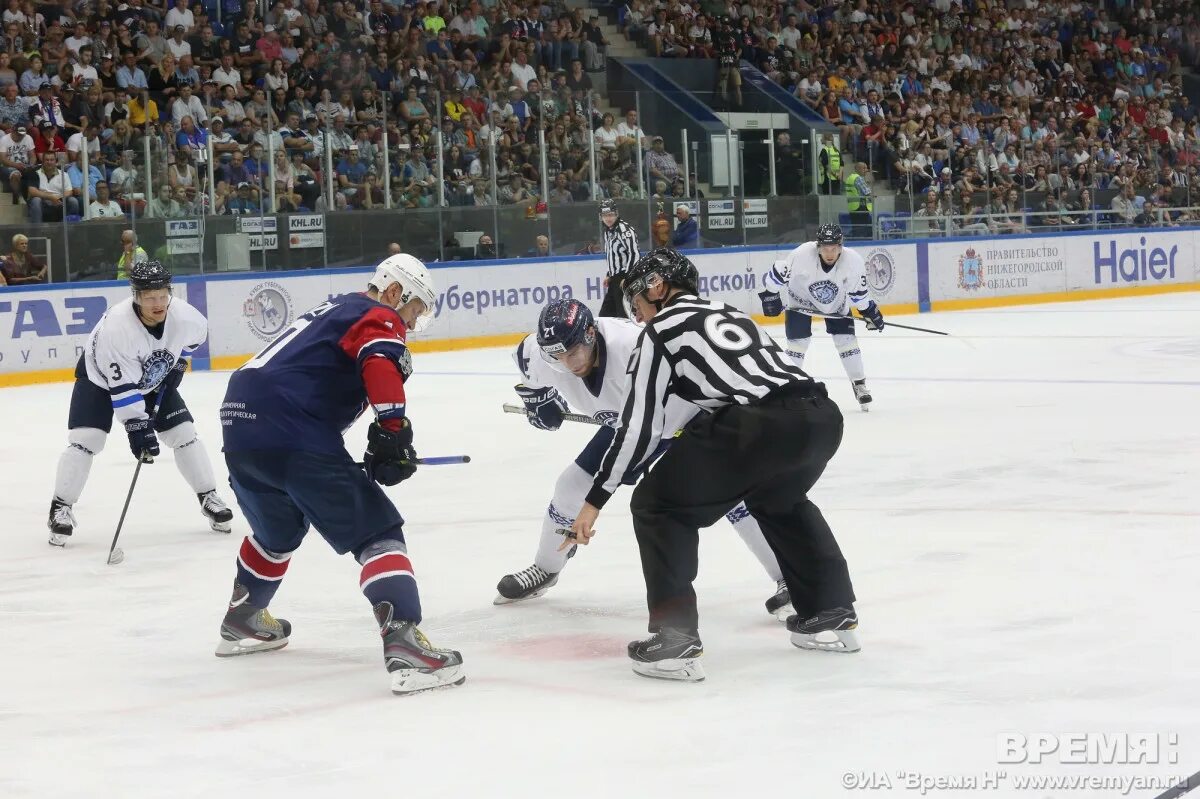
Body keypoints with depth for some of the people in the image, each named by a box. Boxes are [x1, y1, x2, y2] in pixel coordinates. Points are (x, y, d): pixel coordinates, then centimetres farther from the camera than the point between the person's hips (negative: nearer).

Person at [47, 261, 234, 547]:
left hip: (155, 379, 4)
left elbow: (197, 331, 3)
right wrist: (136, 426, -37)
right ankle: (61, 508, -5)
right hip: (101, 378, -4)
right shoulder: (116, 325, -39)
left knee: (184, 433, -2)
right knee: (85, 439, -17)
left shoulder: (184, 316, -26)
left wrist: (176, 362, 0)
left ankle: (208, 498, 13)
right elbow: (121, 385, -36)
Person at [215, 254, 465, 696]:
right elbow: (380, 362, -19)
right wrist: (394, 429, -22)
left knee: (277, 531, 34)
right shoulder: (380, 317, 4)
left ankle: (242, 622, 50)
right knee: (377, 533, -8)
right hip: (292, 435, -9)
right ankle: (402, 643, -24)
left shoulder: (338, 310, 31)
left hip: (239, 418, 9)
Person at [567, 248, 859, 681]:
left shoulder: (661, 330, 12)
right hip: (823, 416, 8)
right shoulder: (729, 314, 32)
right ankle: (831, 614, 37)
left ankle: (675, 638, 2)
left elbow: (639, 425, 7)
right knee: (778, 501, 38)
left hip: (760, 425, -7)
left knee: (658, 505, 10)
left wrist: (594, 501, 13)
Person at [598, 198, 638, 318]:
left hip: (626, 277, -10)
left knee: (624, 314, -12)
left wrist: (627, 278, -23)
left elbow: (634, 254, -21)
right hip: (616, 278, 10)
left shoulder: (625, 229, -15)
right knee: (605, 315, 10)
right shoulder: (608, 231, 14)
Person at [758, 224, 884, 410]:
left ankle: (859, 385, 6)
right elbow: (778, 273, -21)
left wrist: (869, 311, -7)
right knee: (798, 342, -8)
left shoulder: (853, 261, -28)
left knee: (846, 339, -6)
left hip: (836, 302, 2)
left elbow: (858, 290, -9)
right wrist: (770, 296, -15)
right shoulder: (801, 255, -36)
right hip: (801, 299, -2)